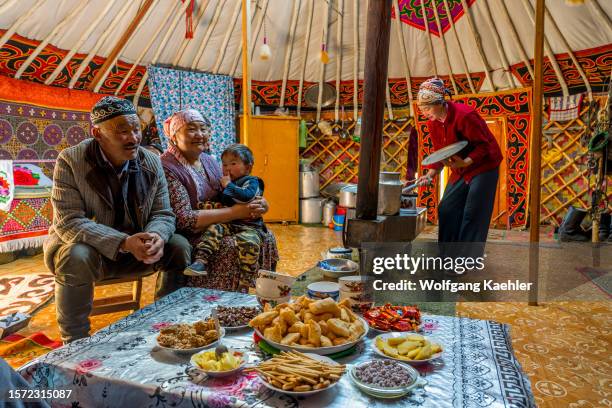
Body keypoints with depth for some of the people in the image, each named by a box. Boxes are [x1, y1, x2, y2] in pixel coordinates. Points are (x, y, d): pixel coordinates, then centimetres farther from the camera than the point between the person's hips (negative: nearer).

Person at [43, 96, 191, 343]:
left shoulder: (151, 162, -5)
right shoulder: (70, 161, -16)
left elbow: (163, 214, -4)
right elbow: (69, 223, -23)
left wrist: (157, 237, -29)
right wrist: (124, 242, -37)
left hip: (135, 247, 4)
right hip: (83, 246, -3)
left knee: (179, 246, -16)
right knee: (77, 258, -35)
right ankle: (75, 342, -13)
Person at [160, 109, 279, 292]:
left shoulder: (210, 161, 10)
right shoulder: (167, 168, -15)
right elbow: (183, 219, -23)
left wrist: (256, 204, -12)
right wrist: (234, 213, -24)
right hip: (189, 237, -7)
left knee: (266, 237, -4)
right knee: (233, 246, -27)